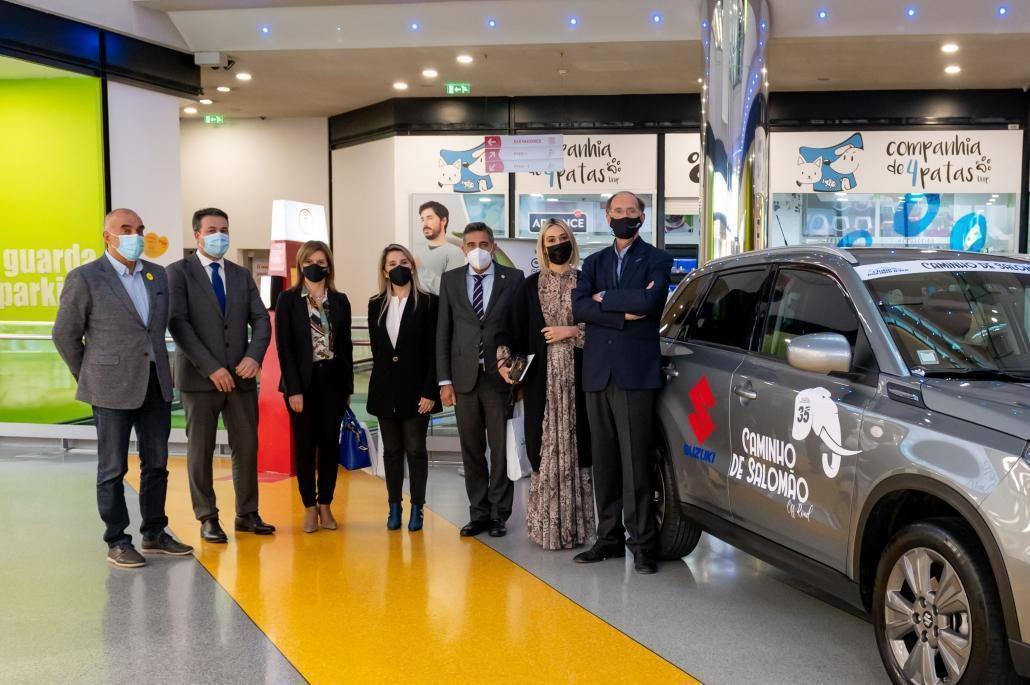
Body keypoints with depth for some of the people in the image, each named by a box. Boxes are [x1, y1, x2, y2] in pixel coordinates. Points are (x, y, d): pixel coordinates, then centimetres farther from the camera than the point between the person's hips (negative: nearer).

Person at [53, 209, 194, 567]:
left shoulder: (157, 275, 9)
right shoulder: (84, 278, -7)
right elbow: (65, 335, -1)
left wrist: (156, 368, 16)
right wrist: (89, 379, 4)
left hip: (156, 384, 6)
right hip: (113, 388, -5)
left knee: (156, 463, 12)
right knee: (113, 468, 3)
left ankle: (154, 533, 24)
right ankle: (117, 542, 12)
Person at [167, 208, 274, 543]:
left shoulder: (241, 275, 13)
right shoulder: (179, 272, -2)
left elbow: (260, 319, 7)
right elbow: (178, 324, -11)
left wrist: (254, 356, -12)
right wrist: (211, 368, -16)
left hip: (241, 376, 4)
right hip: (199, 377, -4)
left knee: (247, 446, 6)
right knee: (200, 450, 5)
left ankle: (247, 514, 18)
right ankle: (207, 518, 15)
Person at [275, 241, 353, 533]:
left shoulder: (340, 301, 7)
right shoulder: (288, 299, -1)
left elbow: (346, 345, 9)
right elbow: (283, 347, -6)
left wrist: (348, 386, 6)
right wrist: (293, 389, -12)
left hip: (333, 380, 2)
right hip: (302, 381, -2)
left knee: (330, 443, 5)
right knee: (305, 444, 3)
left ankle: (325, 505, 15)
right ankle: (310, 508, 12)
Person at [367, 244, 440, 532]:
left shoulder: (428, 303, -4)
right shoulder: (376, 305, 8)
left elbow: (434, 352, -7)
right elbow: (376, 348, 14)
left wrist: (429, 391, -11)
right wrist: (383, 381, 9)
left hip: (415, 389, -3)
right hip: (385, 390, 4)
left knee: (416, 449, 2)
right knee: (391, 451, 9)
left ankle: (417, 508, 10)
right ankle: (394, 507, 16)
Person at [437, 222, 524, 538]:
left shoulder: (513, 278, 2)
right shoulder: (450, 279, 8)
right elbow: (443, 332, 7)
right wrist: (445, 380, 2)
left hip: (500, 376, -2)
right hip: (465, 377, 2)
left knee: (501, 449, 4)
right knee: (471, 449, 8)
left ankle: (499, 514, 14)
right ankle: (478, 512, 17)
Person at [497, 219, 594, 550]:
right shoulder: (529, 287, 9)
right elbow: (515, 331, 5)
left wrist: (574, 331, -8)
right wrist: (506, 361, -10)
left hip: (576, 377, 0)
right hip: (541, 378, 0)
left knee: (574, 446, -1)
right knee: (545, 448, -2)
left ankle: (575, 524, 7)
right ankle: (546, 524, 5)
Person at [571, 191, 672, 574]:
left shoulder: (656, 260, 5)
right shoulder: (594, 262, 17)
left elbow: (649, 301, -15)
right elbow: (579, 307, 0)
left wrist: (603, 297, -4)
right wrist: (624, 314, -11)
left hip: (635, 372, -4)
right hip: (598, 372, 5)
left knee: (635, 461, -7)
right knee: (604, 460, 7)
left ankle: (642, 543, -2)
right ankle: (609, 538, 14)